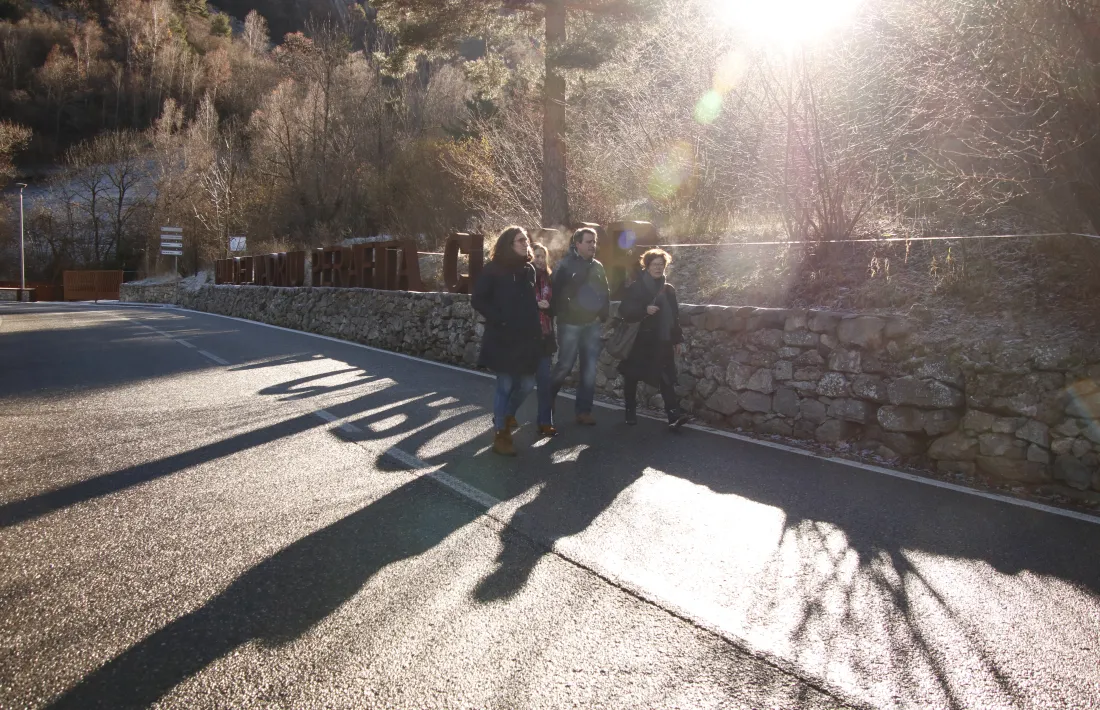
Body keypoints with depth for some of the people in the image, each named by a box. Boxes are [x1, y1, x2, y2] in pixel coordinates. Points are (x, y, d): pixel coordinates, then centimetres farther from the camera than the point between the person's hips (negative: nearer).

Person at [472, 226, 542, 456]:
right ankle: (500, 434, 12)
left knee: (526, 383, 9)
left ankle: (506, 415, 35)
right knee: (505, 385, -1)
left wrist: (536, 325, 4)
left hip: (527, 337, 6)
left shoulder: (529, 269, 10)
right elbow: (478, 300, -7)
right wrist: (499, 319, -14)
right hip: (502, 337, -6)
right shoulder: (493, 269, -6)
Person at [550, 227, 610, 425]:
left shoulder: (598, 267, 10)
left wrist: (602, 315, 4)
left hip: (592, 325, 5)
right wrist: (561, 314, -13)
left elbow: (605, 293, 14)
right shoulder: (566, 265, -6)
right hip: (570, 325, -5)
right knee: (564, 366, -1)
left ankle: (584, 411, 14)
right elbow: (556, 292, -12)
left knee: (589, 370, 5)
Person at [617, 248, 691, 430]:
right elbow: (624, 311, -10)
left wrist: (677, 339, 12)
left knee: (667, 378, -6)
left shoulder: (668, 289, 11)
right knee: (632, 377, 7)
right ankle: (631, 412, 22)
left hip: (662, 341, 3)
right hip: (638, 341, -3)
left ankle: (675, 414, -12)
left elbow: (674, 316, 15)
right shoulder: (636, 287, -3)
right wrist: (645, 309, -23)